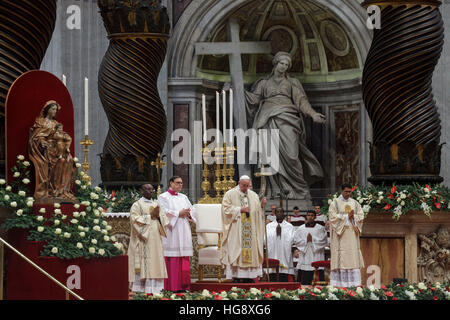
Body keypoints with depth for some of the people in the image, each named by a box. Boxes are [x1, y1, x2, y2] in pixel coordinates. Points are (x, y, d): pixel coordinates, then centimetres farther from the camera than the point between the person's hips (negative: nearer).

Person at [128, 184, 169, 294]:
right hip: (143, 239, -6)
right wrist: (150, 216, -13)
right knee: (144, 264, -10)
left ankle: (155, 288, 2)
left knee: (156, 263, 1)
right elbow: (135, 220, -14)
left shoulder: (156, 204, 17)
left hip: (155, 240, 6)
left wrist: (158, 215, -9)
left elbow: (164, 219, 12)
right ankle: (142, 289, -10)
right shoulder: (137, 205, -1)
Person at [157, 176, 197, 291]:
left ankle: (183, 285, 3)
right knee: (172, 259, -9)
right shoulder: (163, 197, 2)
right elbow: (164, 212, -11)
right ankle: (172, 285, -9)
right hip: (171, 231, -6)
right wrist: (178, 213, -12)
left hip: (184, 231, 6)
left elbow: (192, 210, 16)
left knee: (184, 259, 2)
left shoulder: (184, 197, 20)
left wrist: (188, 213, -5)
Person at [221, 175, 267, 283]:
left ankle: (248, 276, 0)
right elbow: (226, 209, -6)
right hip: (236, 230, -4)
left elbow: (257, 212, 16)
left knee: (250, 250, -2)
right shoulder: (230, 194, 2)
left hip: (251, 230, 4)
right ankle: (236, 276, -10)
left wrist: (261, 205, -5)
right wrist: (240, 209, -13)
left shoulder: (253, 196, 15)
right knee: (236, 251, -9)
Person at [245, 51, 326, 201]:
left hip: (286, 118, -1)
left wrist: (313, 114, -3)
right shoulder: (264, 83, 24)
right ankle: (277, 191, -13)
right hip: (269, 119, 1)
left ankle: (298, 191, -16)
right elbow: (254, 99, 16)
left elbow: (301, 100, 12)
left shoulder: (292, 82, 21)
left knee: (289, 153, -18)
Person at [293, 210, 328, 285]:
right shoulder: (300, 229, 13)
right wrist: (306, 240, -8)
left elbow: (323, 241, -3)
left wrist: (312, 239, -9)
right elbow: (296, 241, 5)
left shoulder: (320, 228, 6)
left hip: (316, 257, -2)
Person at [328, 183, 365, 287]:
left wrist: (353, 216, -13)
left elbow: (361, 216, 6)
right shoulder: (335, 203, 0)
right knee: (340, 258, -8)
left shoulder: (355, 203, 13)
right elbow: (333, 217, -10)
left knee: (354, 258, -1)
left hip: (352, 235, 4)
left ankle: (354, 283, 0)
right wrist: (347, 216, -12)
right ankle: (338, 283, -8)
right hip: (340, 236, -4)